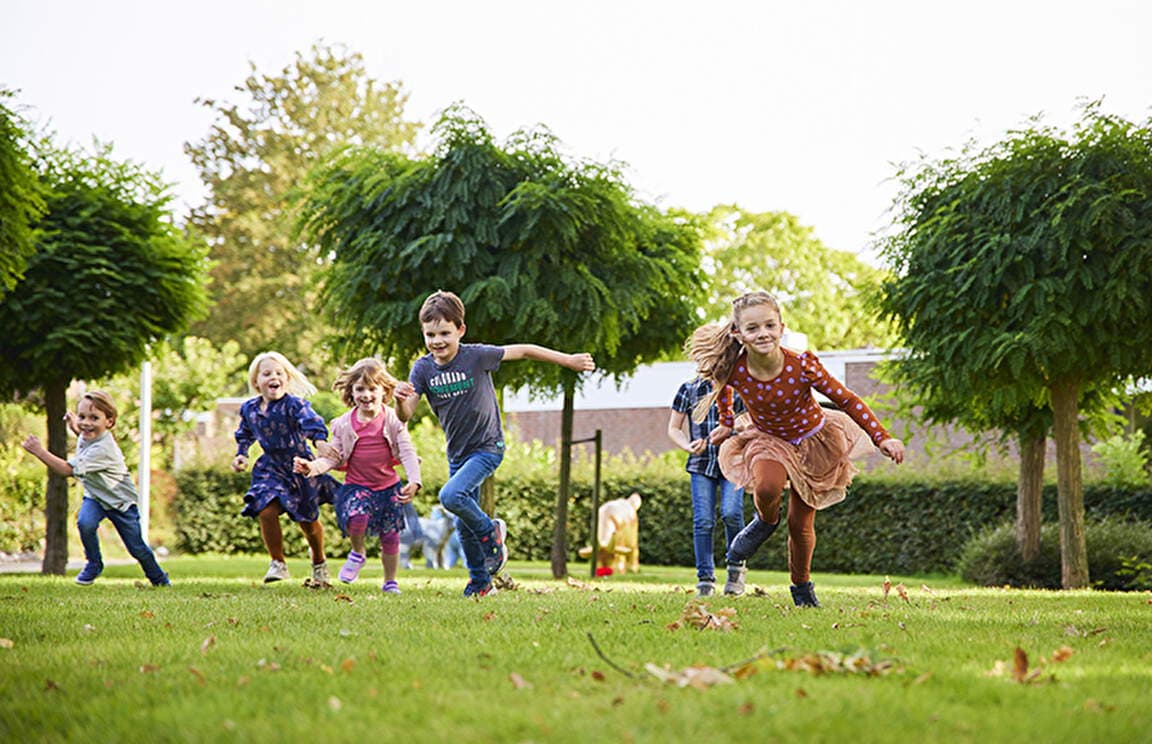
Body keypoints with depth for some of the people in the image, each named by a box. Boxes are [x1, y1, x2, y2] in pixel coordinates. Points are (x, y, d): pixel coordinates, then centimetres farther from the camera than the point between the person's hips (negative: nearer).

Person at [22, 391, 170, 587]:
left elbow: (68, 469, -41)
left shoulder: (102, 449, -37)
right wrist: (75, 427, -1)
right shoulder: (87, 436, -11)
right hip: (95, 496, 6)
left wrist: (40, 452, -43)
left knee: (137, 547, 4)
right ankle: (94, 563, -2)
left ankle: (160, 579, 30)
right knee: (85, 522, -26)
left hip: (121, 500, -6)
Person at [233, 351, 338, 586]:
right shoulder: (249, 409, -1)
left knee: (308, 521, 8)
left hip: (300, 467, -3)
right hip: (271, 469, 3)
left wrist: (321, 442, -54)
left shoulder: (294, 404, -19)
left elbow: (312, 423, -36)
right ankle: (278, 563, 3)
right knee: (266, 512, -17)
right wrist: (240, 455, 7)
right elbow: (245, 435, 19)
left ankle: (319, 562, 37)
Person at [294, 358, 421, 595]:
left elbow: (407, 452, -9)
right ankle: (357, 553, 2)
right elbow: (334, 458, 0)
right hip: (356, 485, -1)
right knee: (356, 516, -30)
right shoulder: (344, 424, -1)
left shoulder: (393, 420, -4)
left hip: (389, 486, 1)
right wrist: (313, 466, -21)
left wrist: (414, 481, -25)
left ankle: (390, 582, 29)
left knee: (390, 535, 8)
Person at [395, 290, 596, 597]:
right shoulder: (423, 368, -7)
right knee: (464, 526, 11)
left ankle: (491, 533, 0)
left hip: (488, 447, -5)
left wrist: (569, 361, -5)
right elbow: (405, 416, -11)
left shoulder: (477, 356, -17)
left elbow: (523, 351, -8)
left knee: (451, 496, -27)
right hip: (457, 453, 5)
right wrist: (401, 400, -34)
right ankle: (480, 582, 29)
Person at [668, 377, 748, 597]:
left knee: (731, 512, -19)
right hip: (701, 464, 1)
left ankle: (736, 566, 3)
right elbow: (673, 428, 12)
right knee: (703, 520, -7)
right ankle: (705, 579, 0)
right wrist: (688, 446, -7)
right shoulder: (688, 389, 8)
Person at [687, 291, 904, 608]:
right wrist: (726, 423, 16)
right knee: (767, 489, -33)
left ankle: (802, 586, 33)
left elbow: (847, 401, -18)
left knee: (800, 523, 4)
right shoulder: (734, 370, -24)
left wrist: (883, 439, -22)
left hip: (814, 442, -1)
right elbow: (722, 385, 4)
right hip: (768, 440, 1)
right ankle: (766, 522, 3)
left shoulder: (803, 366, -29)